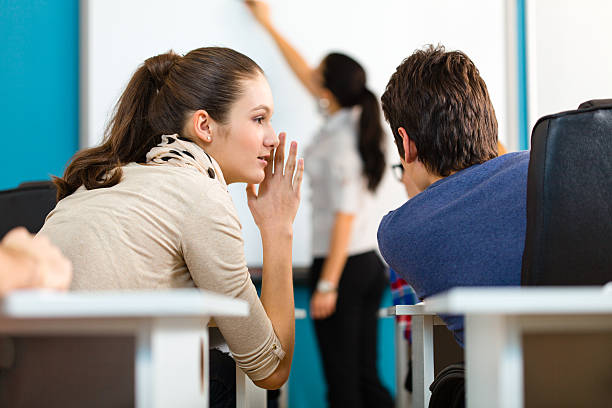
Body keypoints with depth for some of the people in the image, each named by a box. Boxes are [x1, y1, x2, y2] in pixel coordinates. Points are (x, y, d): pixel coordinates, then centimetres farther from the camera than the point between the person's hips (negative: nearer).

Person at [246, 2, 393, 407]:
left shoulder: (338, 139, -15)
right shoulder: (354, 119, 9)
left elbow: (345, 214, -19)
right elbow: (306, 77, 24)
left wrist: (327, 284, -19)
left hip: (345, 264, -9)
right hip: (372, 262, 9)